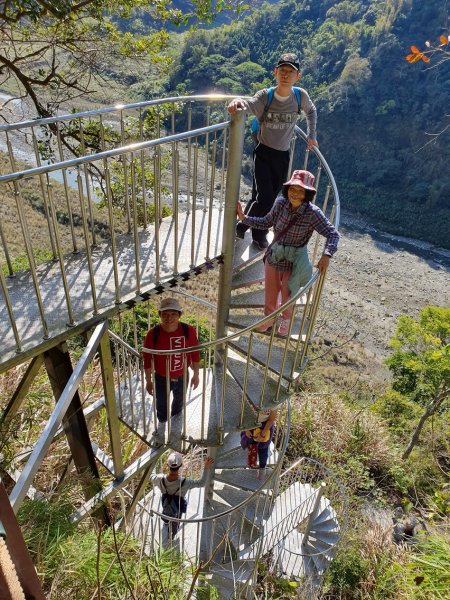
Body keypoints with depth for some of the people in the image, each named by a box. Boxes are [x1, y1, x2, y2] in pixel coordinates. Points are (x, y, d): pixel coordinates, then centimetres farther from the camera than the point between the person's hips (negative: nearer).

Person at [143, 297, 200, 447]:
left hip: (182, 377, 2)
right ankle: (160, 430, 51)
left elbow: (195, 354, -9)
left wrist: (196, 375, 0)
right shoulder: (153, 334, -25)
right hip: (161, 379, -1)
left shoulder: (188, 331, -23)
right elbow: (147, 359, -12)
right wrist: (148, 381, -4)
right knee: (161, 405, 20)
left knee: (179, 400, 29)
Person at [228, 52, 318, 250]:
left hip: (283, 156, 3)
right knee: (264, 199, -13)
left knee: (270, 199, 11)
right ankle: (241, 227, 12)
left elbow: (311, 111, 17)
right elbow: (251, 104, -35)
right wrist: (239, 101, -57)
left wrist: (311, 135, 14)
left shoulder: (300, 96, -5)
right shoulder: (265, 96, -14)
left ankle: (259, 234, 30)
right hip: (263, 153, -3)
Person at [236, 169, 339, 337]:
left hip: (293, 264, -3)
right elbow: (266, 222, 3)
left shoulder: (313, 213, -24)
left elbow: (333, 233, -23)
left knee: (287, 296, 21)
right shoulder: (281, 203, -12)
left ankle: (286, 320, 54)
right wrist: (244, 218, -4)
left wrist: (327, 255, -38)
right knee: (270, 293, 23)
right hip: (273, 257, 3)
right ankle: (269, 318, 54)